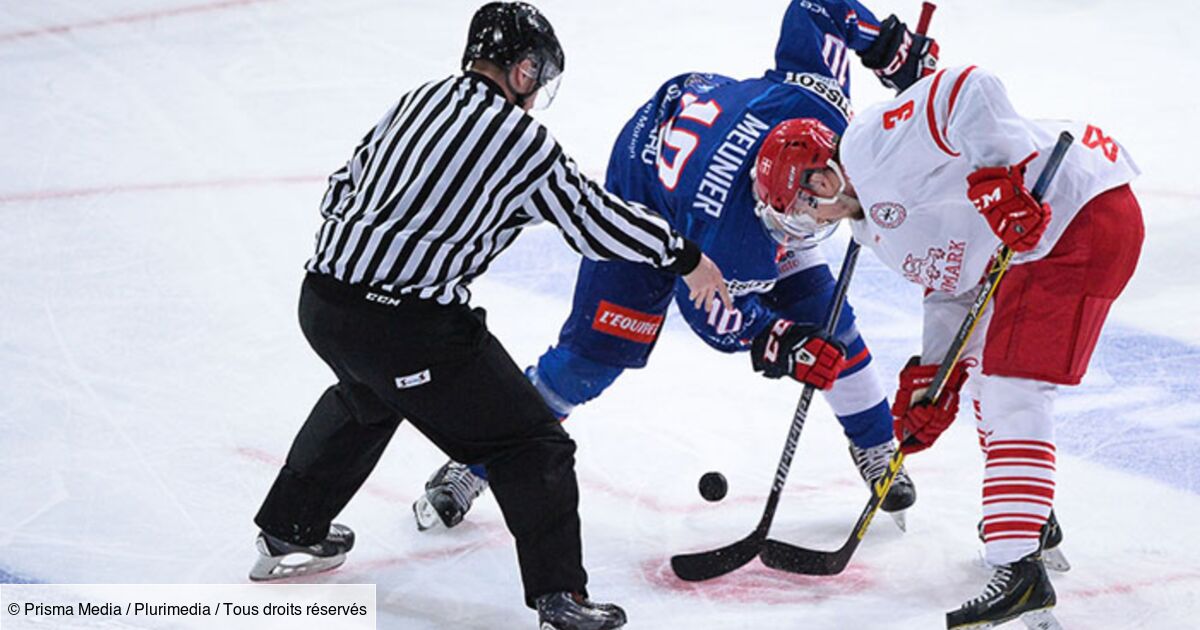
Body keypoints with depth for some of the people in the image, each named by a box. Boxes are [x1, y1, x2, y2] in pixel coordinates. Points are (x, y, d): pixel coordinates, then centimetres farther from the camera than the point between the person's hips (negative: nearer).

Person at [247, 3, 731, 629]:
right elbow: (596, 219, 3)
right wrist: (685, 256, 17)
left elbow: (340, 191, 21)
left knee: (366, 398, 38)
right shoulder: (523, 142, -4)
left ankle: (287, 535, 47)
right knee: (532, 445, 4)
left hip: (321, 300, 8)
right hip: (410, 326, -7)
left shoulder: (415, 102, 14)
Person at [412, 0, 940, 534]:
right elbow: (712, 313, -26)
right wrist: (782, 347, -35)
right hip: (646, 198, -6)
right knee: (596, 350, -7)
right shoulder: (728, 239, -45)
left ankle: (877, 449, 21)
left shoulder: (817, 106, -36)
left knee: (821, 313, 0)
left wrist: (892, 44, -14)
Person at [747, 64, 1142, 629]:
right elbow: (952, 285, 20)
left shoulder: (869, 143, -12)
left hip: (1088, 216, -12)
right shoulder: (872, 222, 19)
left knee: (1011, 390, -16)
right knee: (983, 364, 25)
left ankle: (1020, 573, -21)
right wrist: (932, 378, 11)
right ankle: (1033, 521, 37)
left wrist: (1000, 179, -32)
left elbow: (969, 92, -24)